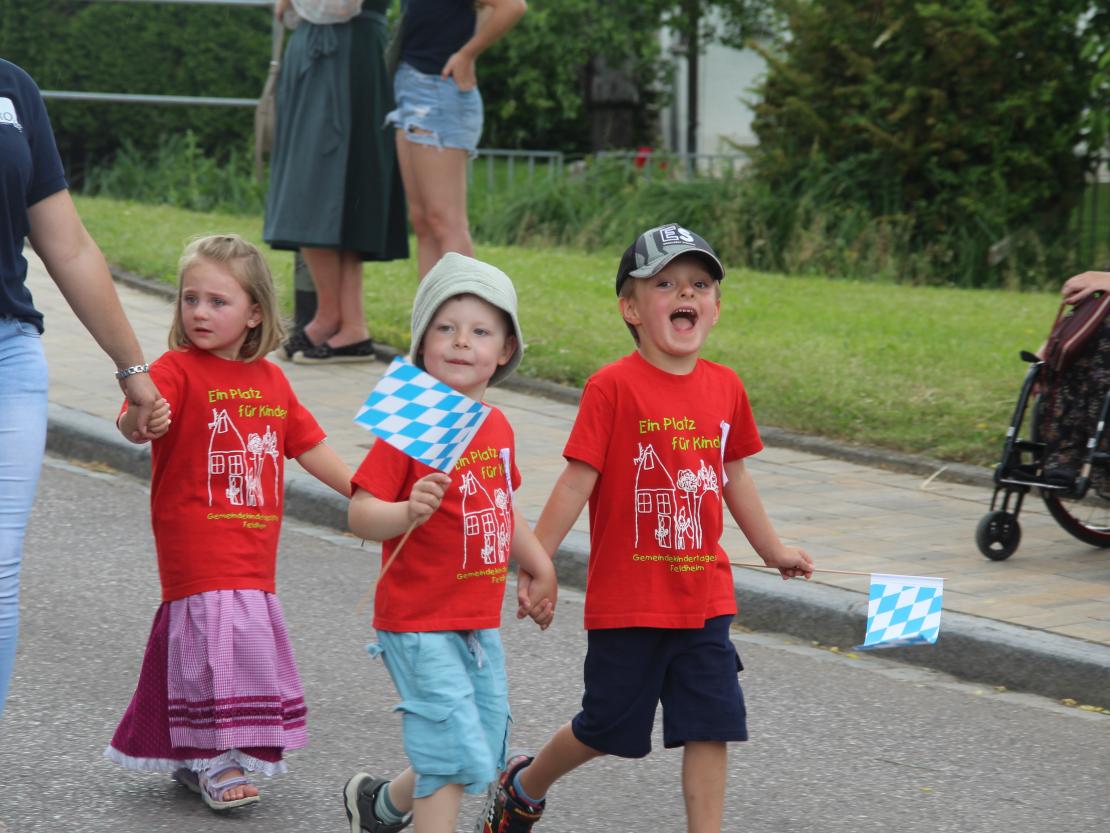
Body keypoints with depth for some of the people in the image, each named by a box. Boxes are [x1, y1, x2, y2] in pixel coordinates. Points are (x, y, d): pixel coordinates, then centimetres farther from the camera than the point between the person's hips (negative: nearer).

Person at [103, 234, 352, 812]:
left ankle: (191, 758, 25)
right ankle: (214, 762, 4)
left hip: (253, 557, 6)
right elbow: (131, 423, -24)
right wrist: (141, 421, -47)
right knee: (215, 634, -10)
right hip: (197, 544, -6)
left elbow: (310, 449, 20)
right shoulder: (177, 369, -7)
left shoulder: (272, 381, 12)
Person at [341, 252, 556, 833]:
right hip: (421, 625, -8)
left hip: (481, 624, 8)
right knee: (454, 751, -11)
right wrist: (408, 512, -38)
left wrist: (538, 567, 27)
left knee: (484, 755, 17)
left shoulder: (496, 427, 6)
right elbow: (360, 513, -21)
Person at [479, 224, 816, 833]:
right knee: (606, 727, 10)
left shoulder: (725, 388, 3)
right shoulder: (612, 387, -14)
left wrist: (772, 550, 27)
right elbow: (576, 482, -14)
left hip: (704, 595, 4)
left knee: (710, 726, 3)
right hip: (626, 597, -4)